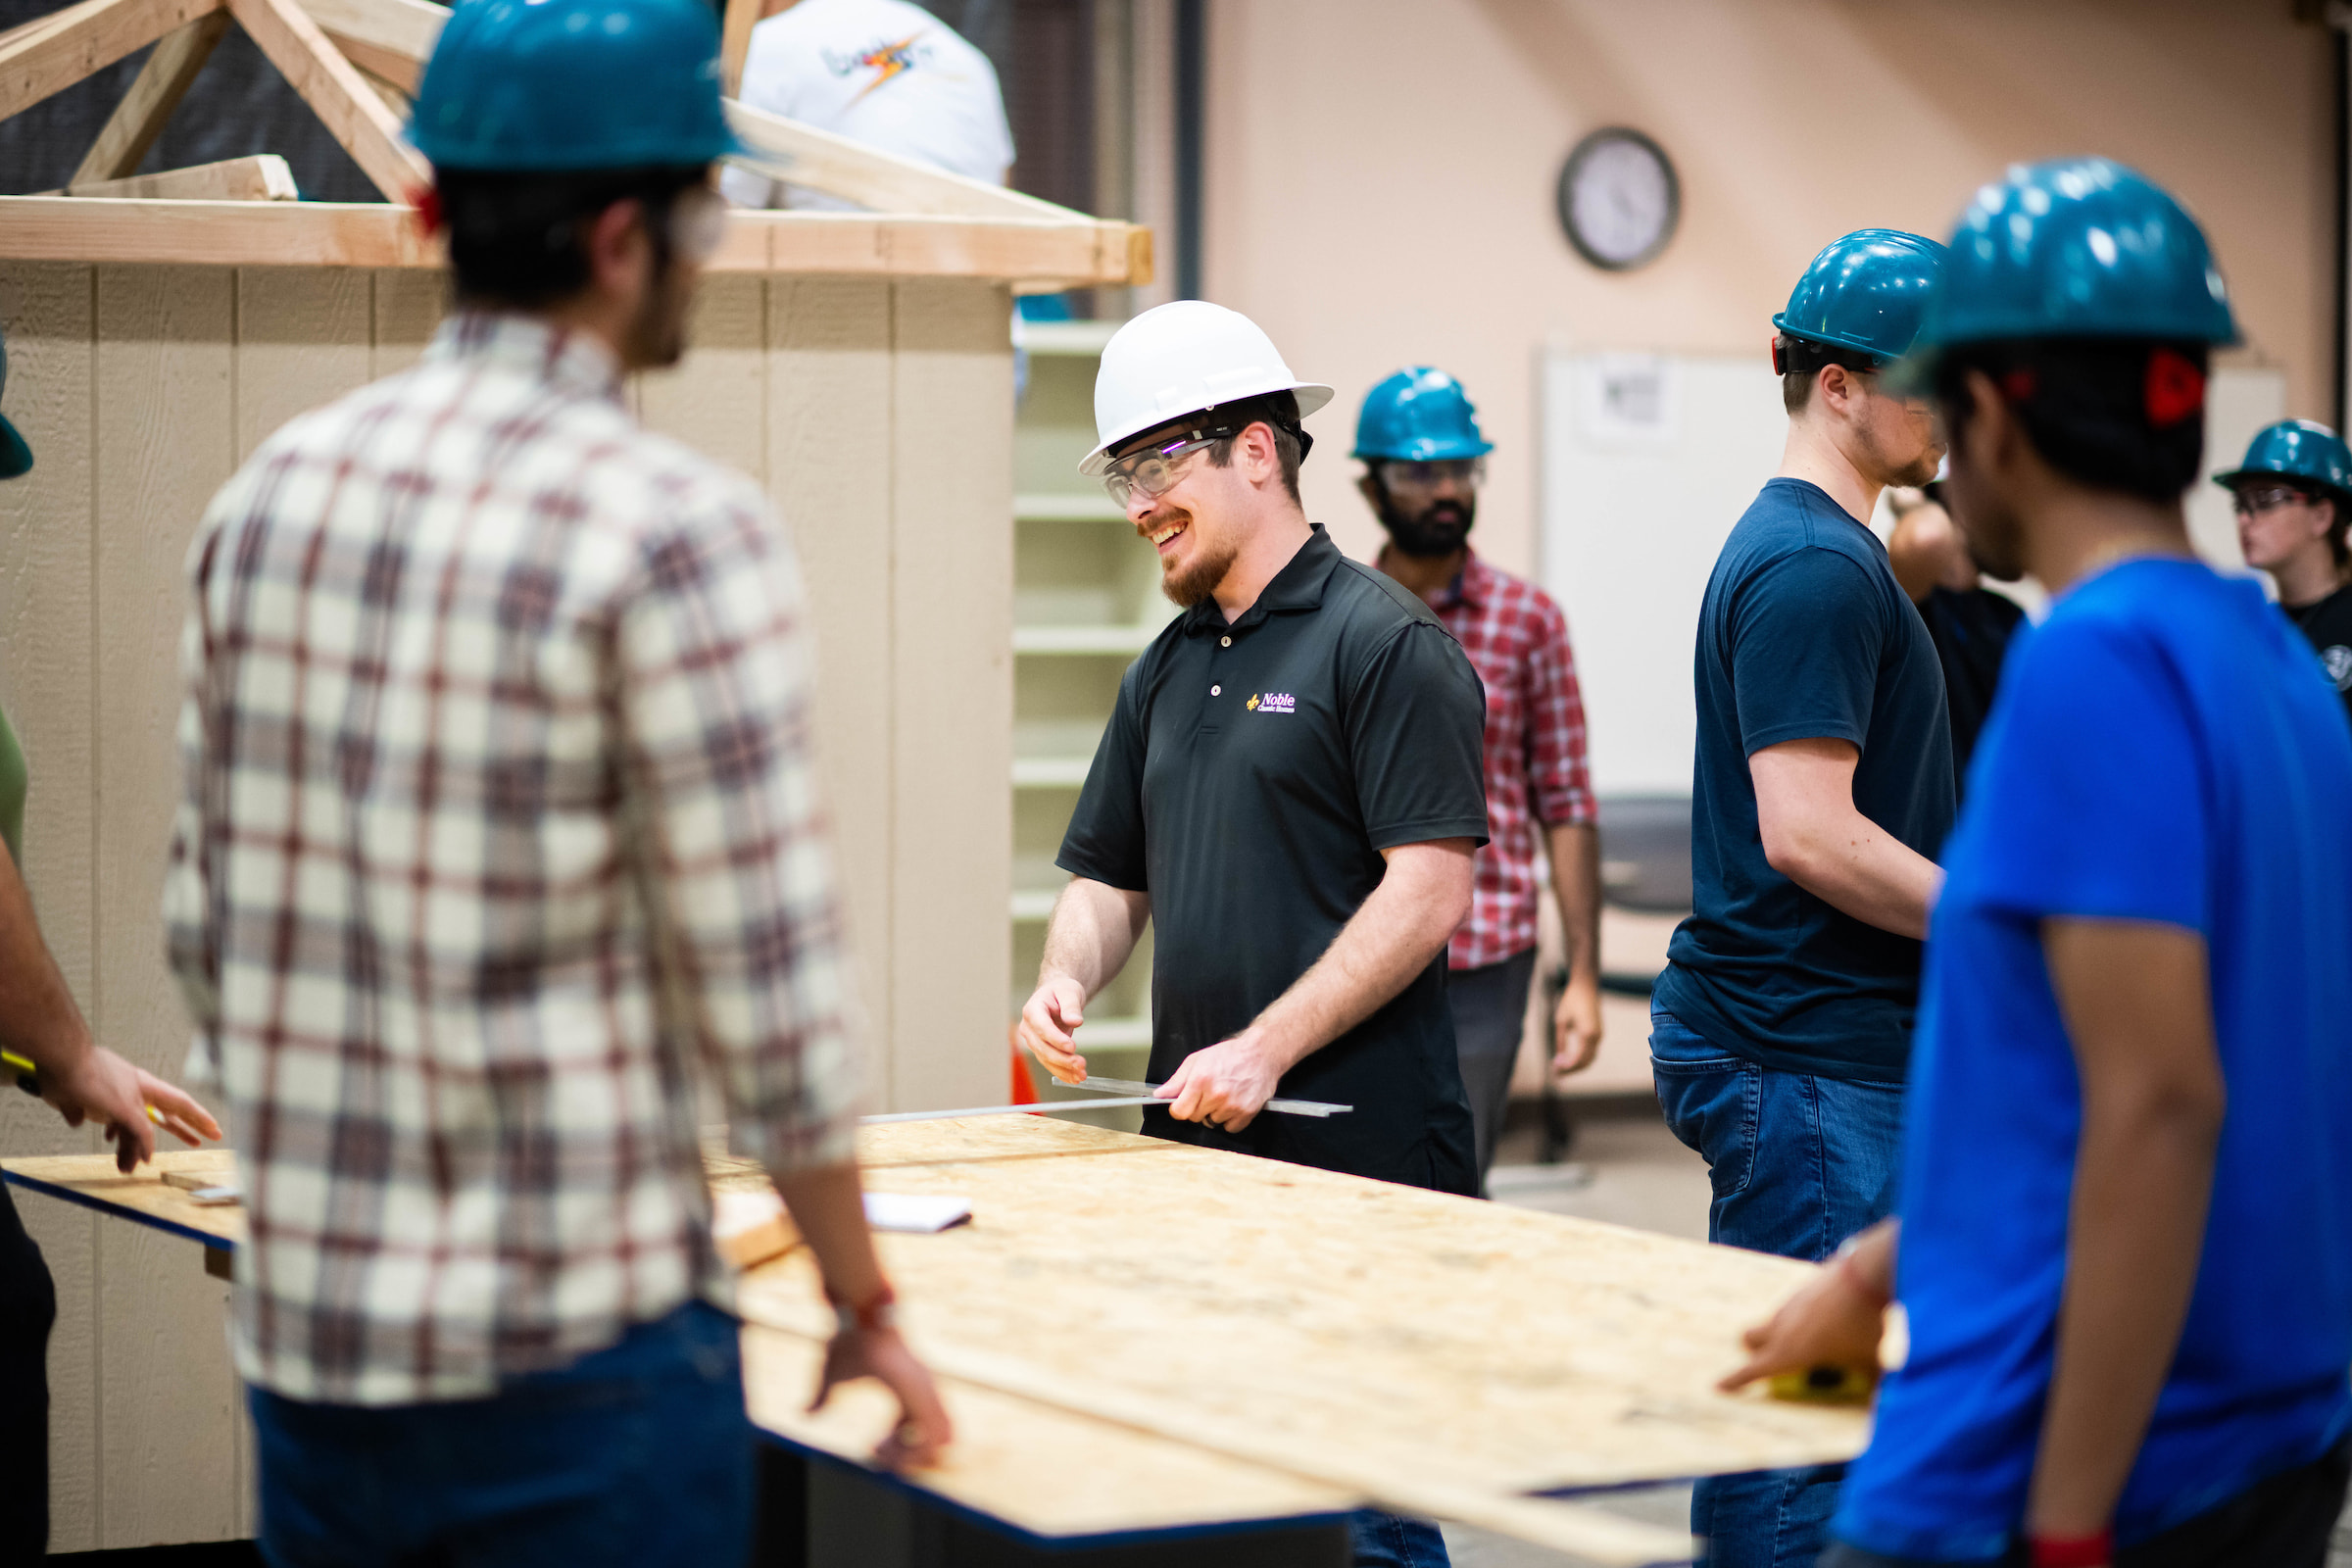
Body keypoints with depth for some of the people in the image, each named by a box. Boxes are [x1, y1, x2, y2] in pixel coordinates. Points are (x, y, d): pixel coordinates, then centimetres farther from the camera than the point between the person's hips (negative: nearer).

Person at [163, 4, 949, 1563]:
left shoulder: (271, 496, 3)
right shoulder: (679, 532, -16)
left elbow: (211, 927, 10)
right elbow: (767, 994, -14)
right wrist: (864, 1300, -1)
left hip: (304, 1334, 6)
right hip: (575, 1362, -6)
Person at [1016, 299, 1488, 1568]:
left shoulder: (1383, 643, -6)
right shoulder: (1168, 669, 18)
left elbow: (1429, 890, -13)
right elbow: (1109, 877, 23)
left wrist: (1266, 1048, -19)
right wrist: (1066, 982, 1)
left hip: (1359, 1154, -7)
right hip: (1190, 1148, 7)